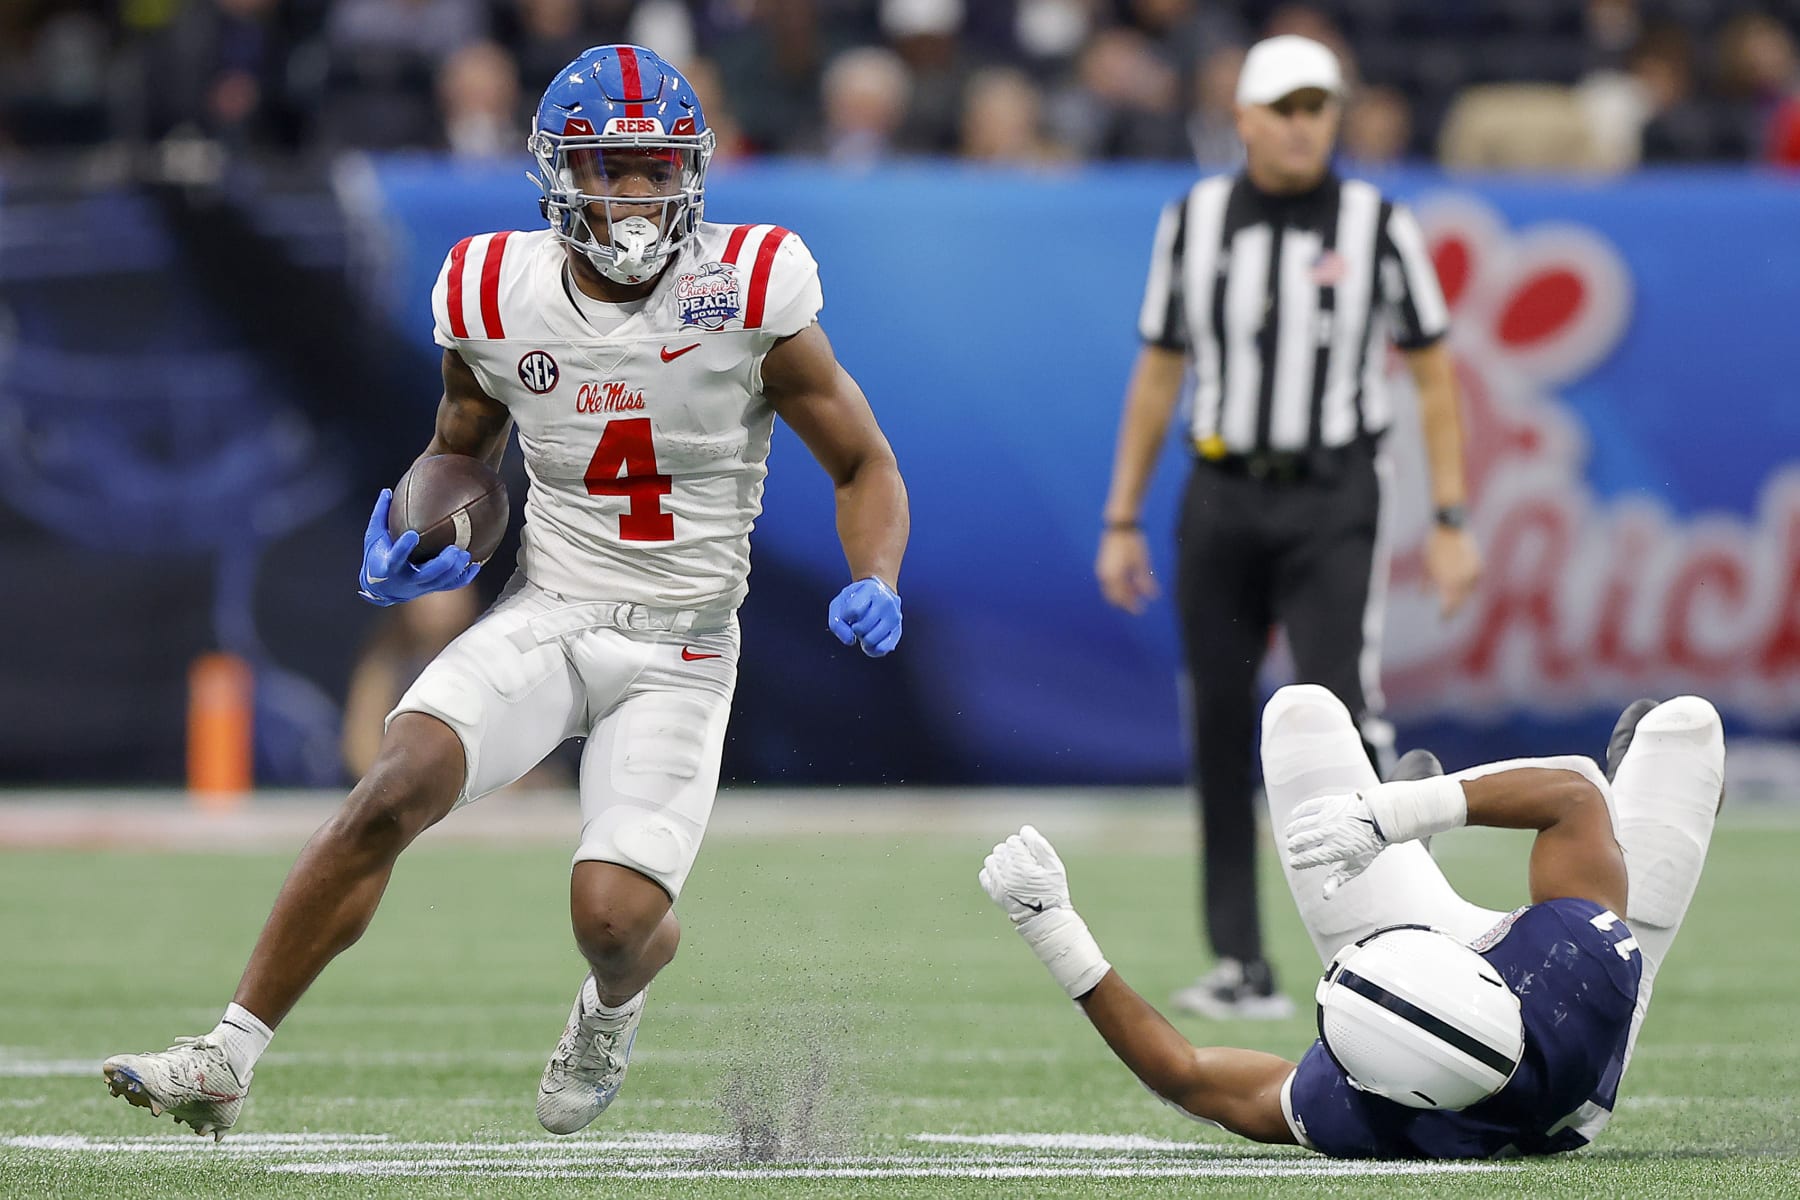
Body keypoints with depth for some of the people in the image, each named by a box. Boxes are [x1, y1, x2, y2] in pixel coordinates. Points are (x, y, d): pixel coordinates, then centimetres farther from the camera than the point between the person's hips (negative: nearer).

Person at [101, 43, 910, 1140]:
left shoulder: (749, 295, -9)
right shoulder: (501, 299, -1)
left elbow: (867, 469, 1)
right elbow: (460, 454, 19)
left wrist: (875, 586, -18)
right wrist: (408, 549, -1)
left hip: (678, 653, -2)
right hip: (543, 618, 2)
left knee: (614, 915, -16)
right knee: (395, 793, -24)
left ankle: (611, 1009, 24)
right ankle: (226, 1062, -18)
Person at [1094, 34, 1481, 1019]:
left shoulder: (1376, 224, -1)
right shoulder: (1193, 220, 6)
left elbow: (1433, 373, 2)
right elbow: (1157, 374, 13)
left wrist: (1450, 522, -3)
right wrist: (1122, 520, 10)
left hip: (1332, 501, -3)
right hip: (1220, 498, 3)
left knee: (1338, 707, -17)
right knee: (1217, 730, 3)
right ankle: (1242, 969, 8)